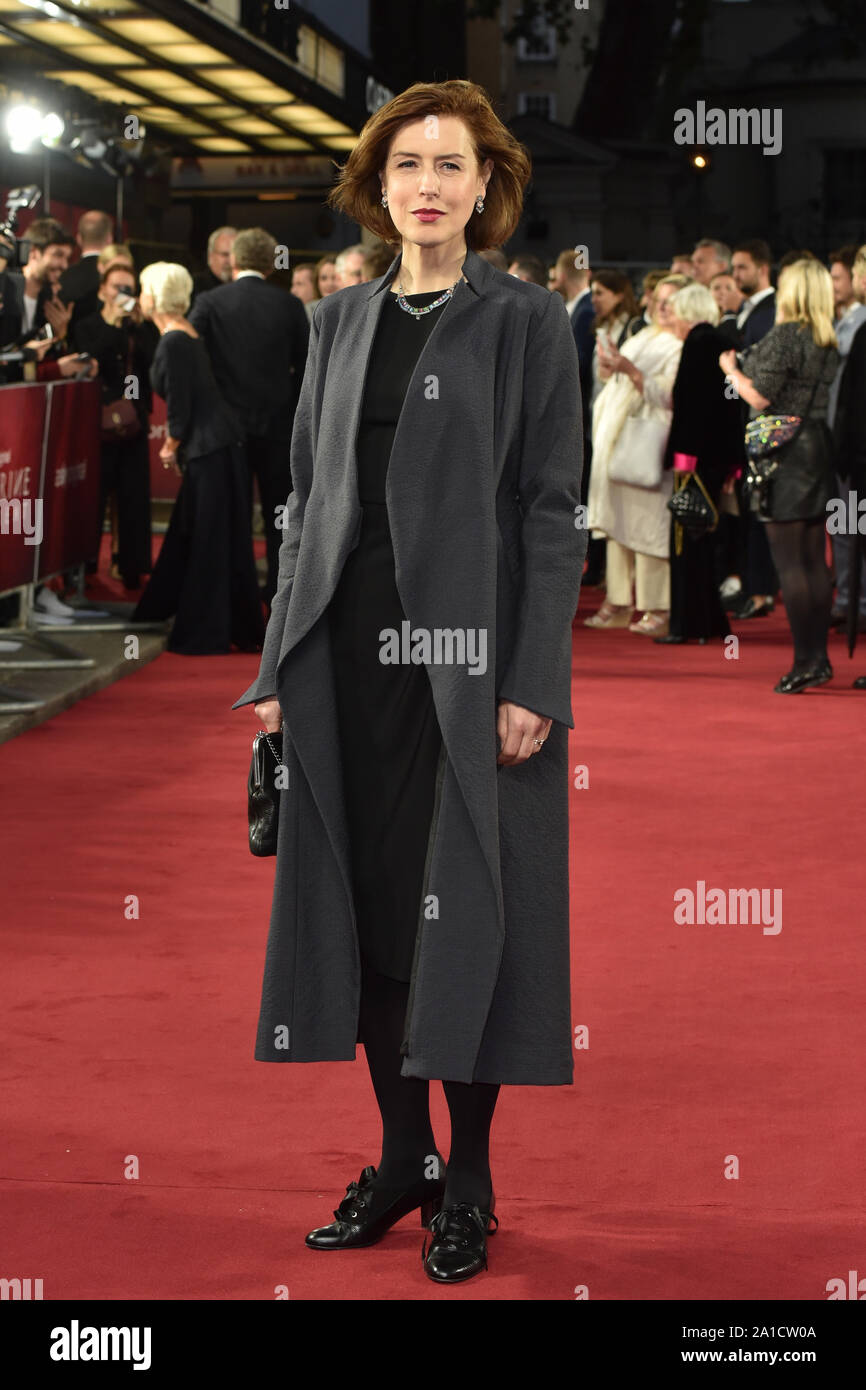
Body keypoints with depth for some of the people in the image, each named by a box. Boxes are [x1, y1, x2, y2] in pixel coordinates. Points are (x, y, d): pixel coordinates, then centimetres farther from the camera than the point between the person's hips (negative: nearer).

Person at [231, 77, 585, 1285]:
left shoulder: (526, 321, -1)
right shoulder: (342, 321, 13)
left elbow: (552, 508, -5)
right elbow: (309, 497, 12)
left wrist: (533, 682, -13)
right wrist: (281, 665, 6)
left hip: (468, 654, -4)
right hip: (351, 650, 5)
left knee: (465, 910, -1)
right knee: (363, 901, 7)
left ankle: (467, 1184, 9)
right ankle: (402, 1158, 19)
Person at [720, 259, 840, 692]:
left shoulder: (783, 337, -14)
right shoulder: (830, 343, 8)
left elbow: (760, 397, -15)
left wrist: (732, 369, 3)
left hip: (786, 450, -7)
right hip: (820, 449, 7)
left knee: (789, 562, -4)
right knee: (814, 559, 11)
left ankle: (804, 661, -6)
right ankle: (819, 656, 13)